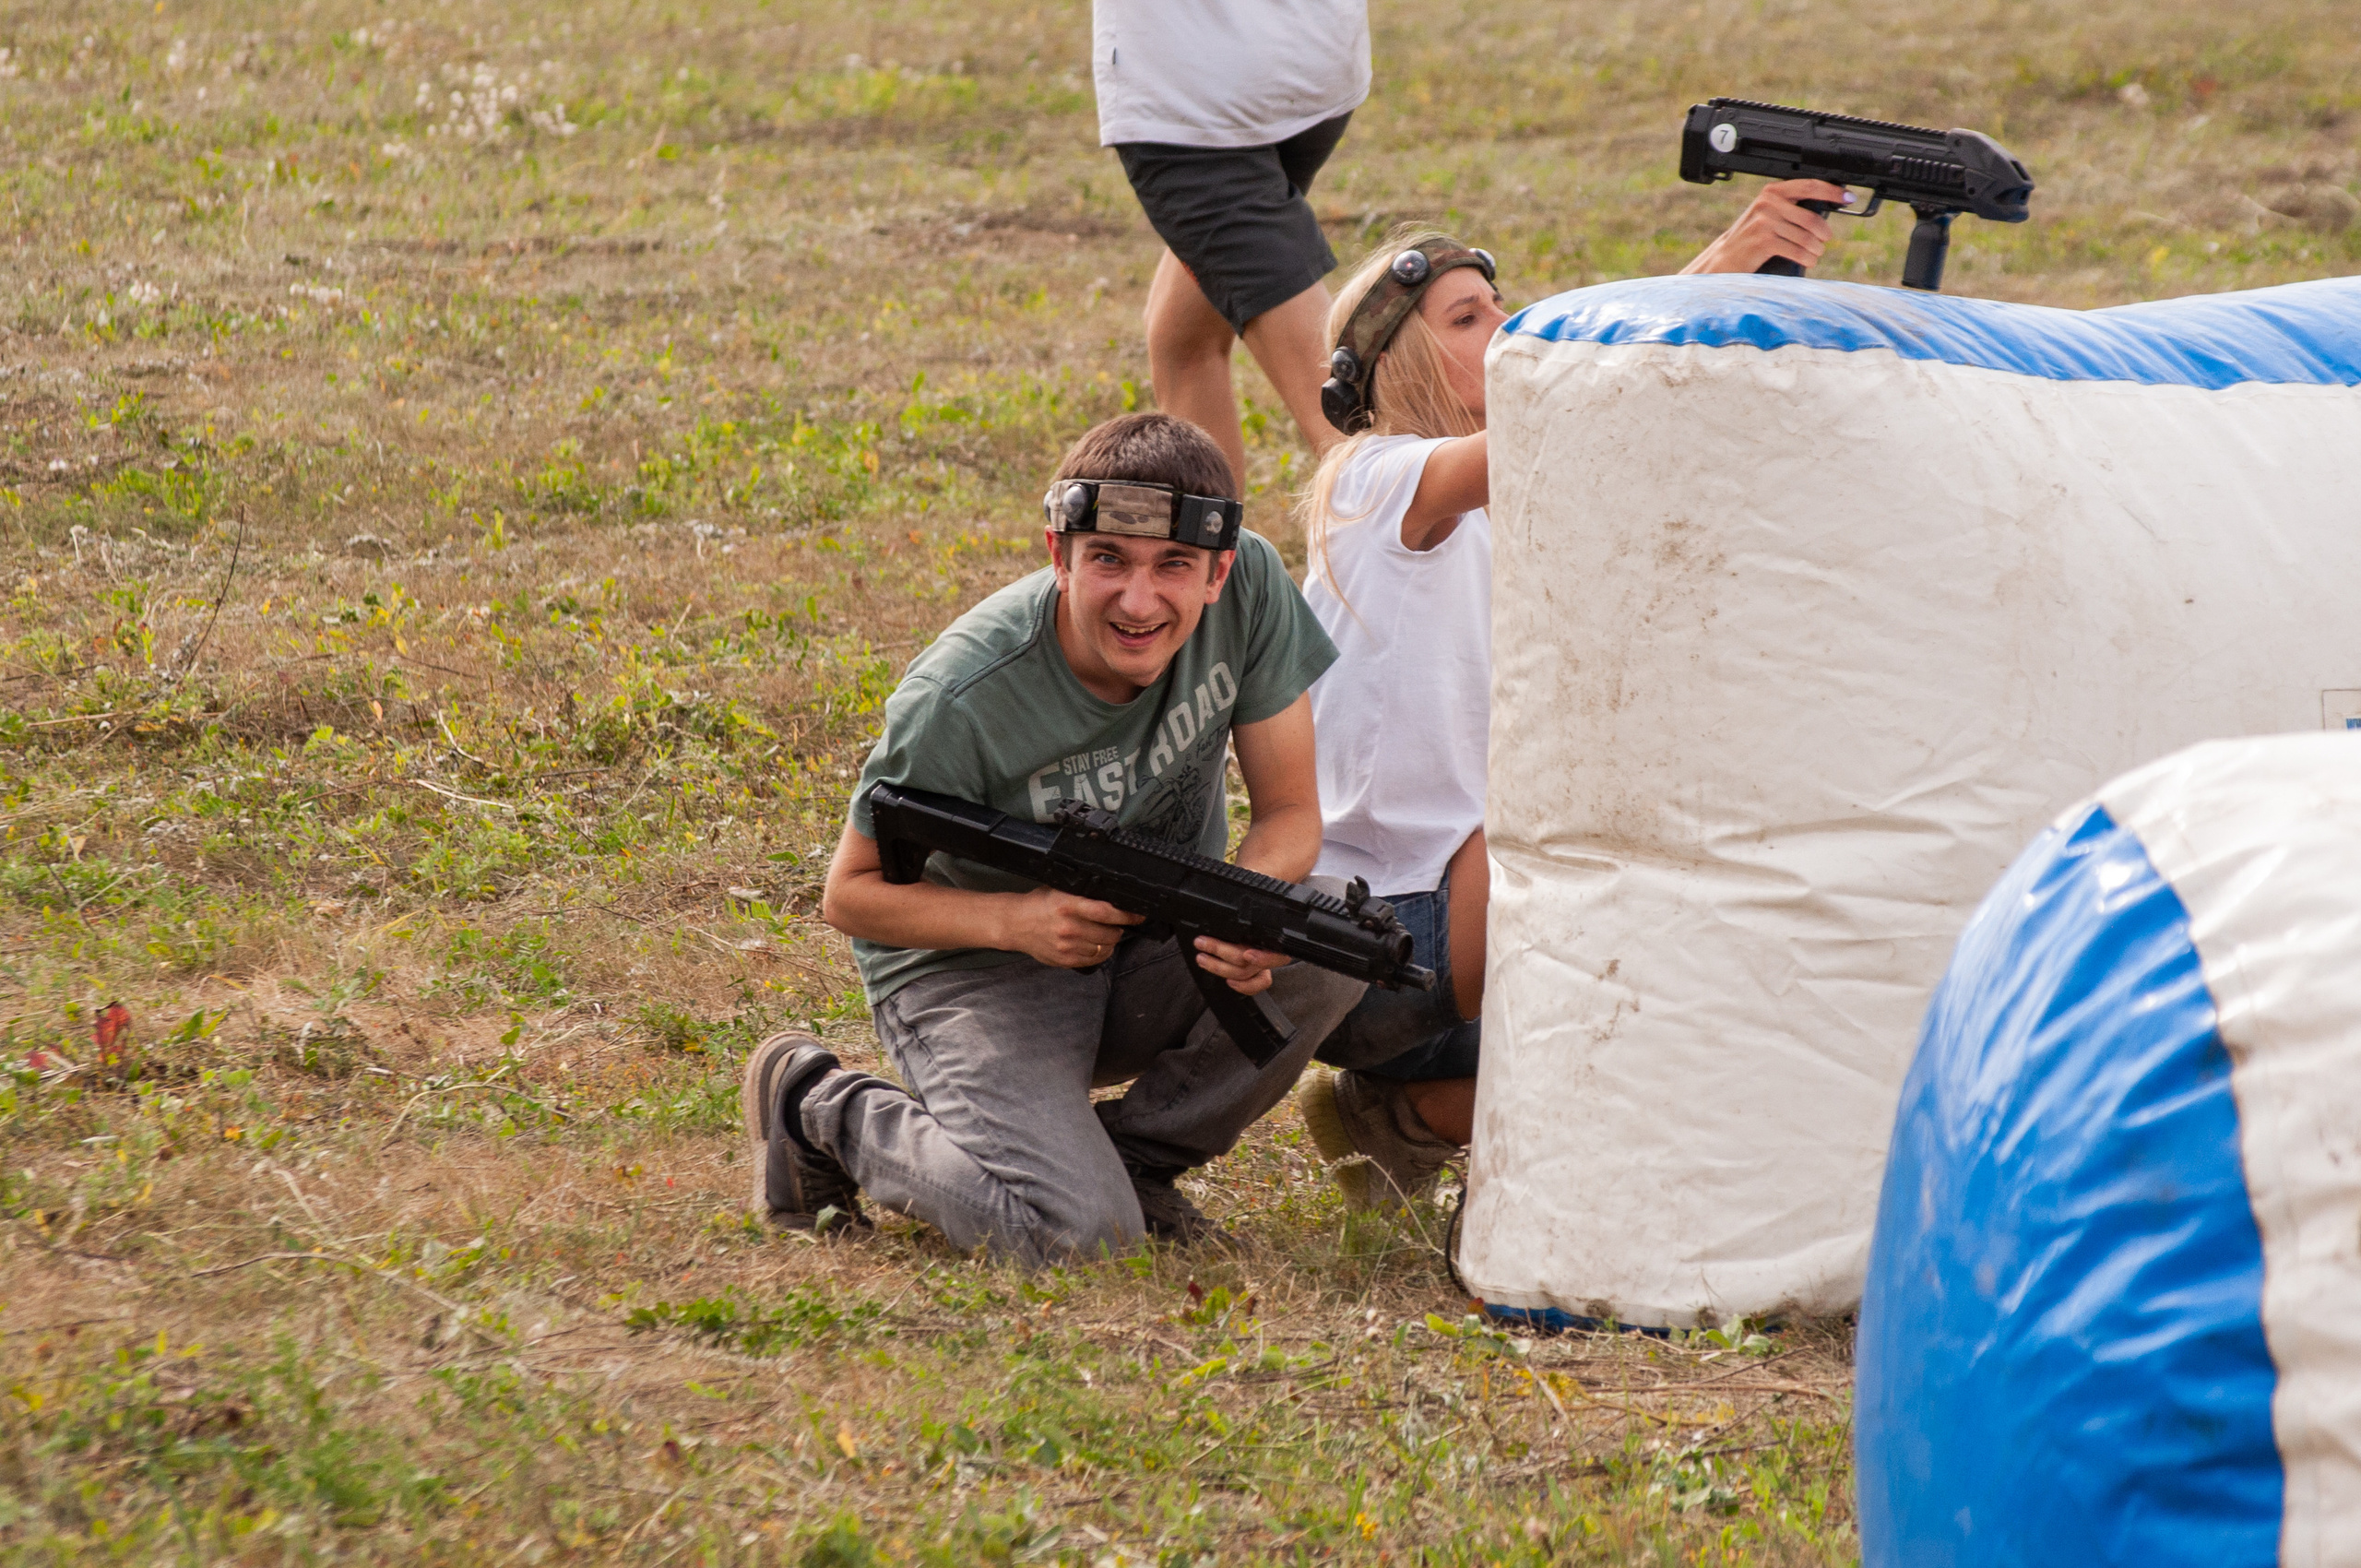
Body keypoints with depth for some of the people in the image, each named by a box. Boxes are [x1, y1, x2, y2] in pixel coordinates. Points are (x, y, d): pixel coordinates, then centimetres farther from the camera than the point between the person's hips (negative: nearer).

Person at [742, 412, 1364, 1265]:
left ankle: (1132, 1154, 0)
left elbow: (1289, 810, -7)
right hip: (977, 970, -5)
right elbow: (851, 893, -13)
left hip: (1152, 952, 5)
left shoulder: (1250, 588, -16)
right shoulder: (962, 697, -26)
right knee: (1080, 1233, -28)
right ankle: (820, 1106, 1)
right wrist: (1017, 919, -30)